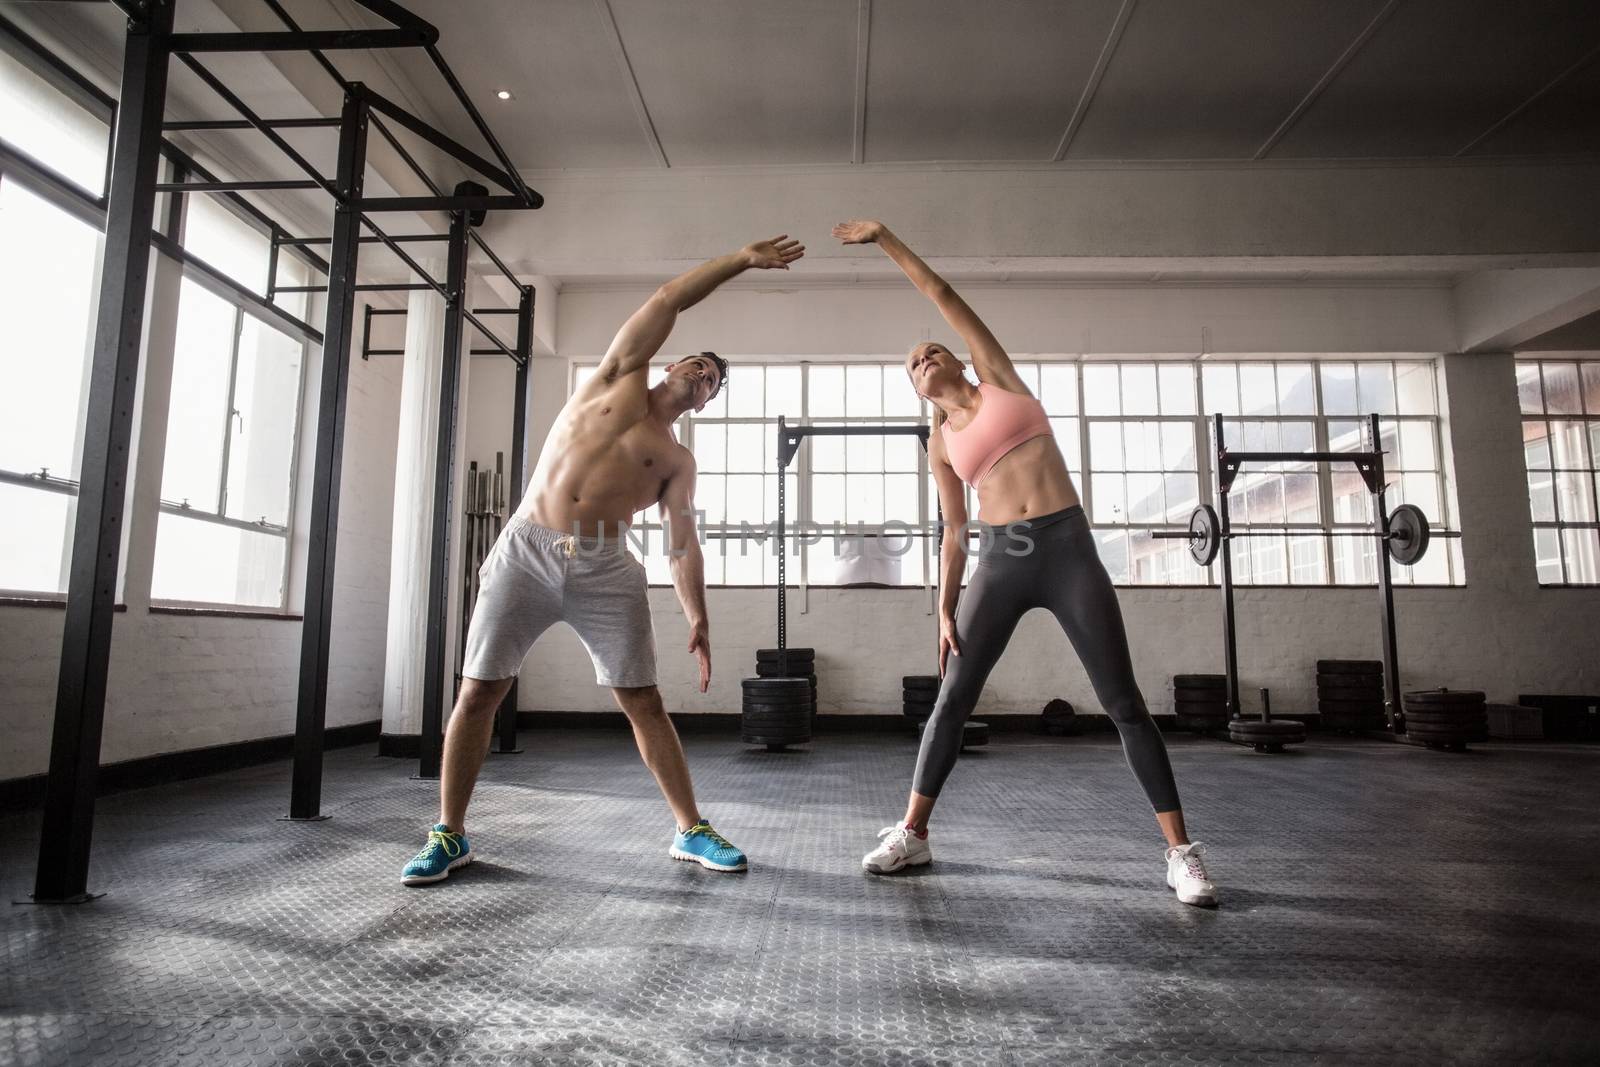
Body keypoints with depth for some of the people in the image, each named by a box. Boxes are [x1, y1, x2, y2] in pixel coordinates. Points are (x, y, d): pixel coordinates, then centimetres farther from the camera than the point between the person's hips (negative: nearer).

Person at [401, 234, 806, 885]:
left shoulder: (677, 461, 13)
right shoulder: (621, 377, 14)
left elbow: (683, 543, 4)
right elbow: (667, 300, 9)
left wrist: (698, 619, -8)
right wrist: (743, 258, 12)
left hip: (605, 570, 1)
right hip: (526, 548, 0)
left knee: (643, 702, 0)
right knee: (478, 692, 0)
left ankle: (691, 832, 13)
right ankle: (450, 836, 17)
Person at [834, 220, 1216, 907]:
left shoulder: (998, 379, 11)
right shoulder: (940, 444, 15)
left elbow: (942, 296, 9)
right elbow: (955, 532, 13)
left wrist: (884, 237, 15)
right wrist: (945, 608, 5)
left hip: (1068, 549, -2)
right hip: (999, 560, 3)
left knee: (1124, 704, -1)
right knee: (952, 698, 2)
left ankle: (1181, 852, 9)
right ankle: (911, 833, 15)